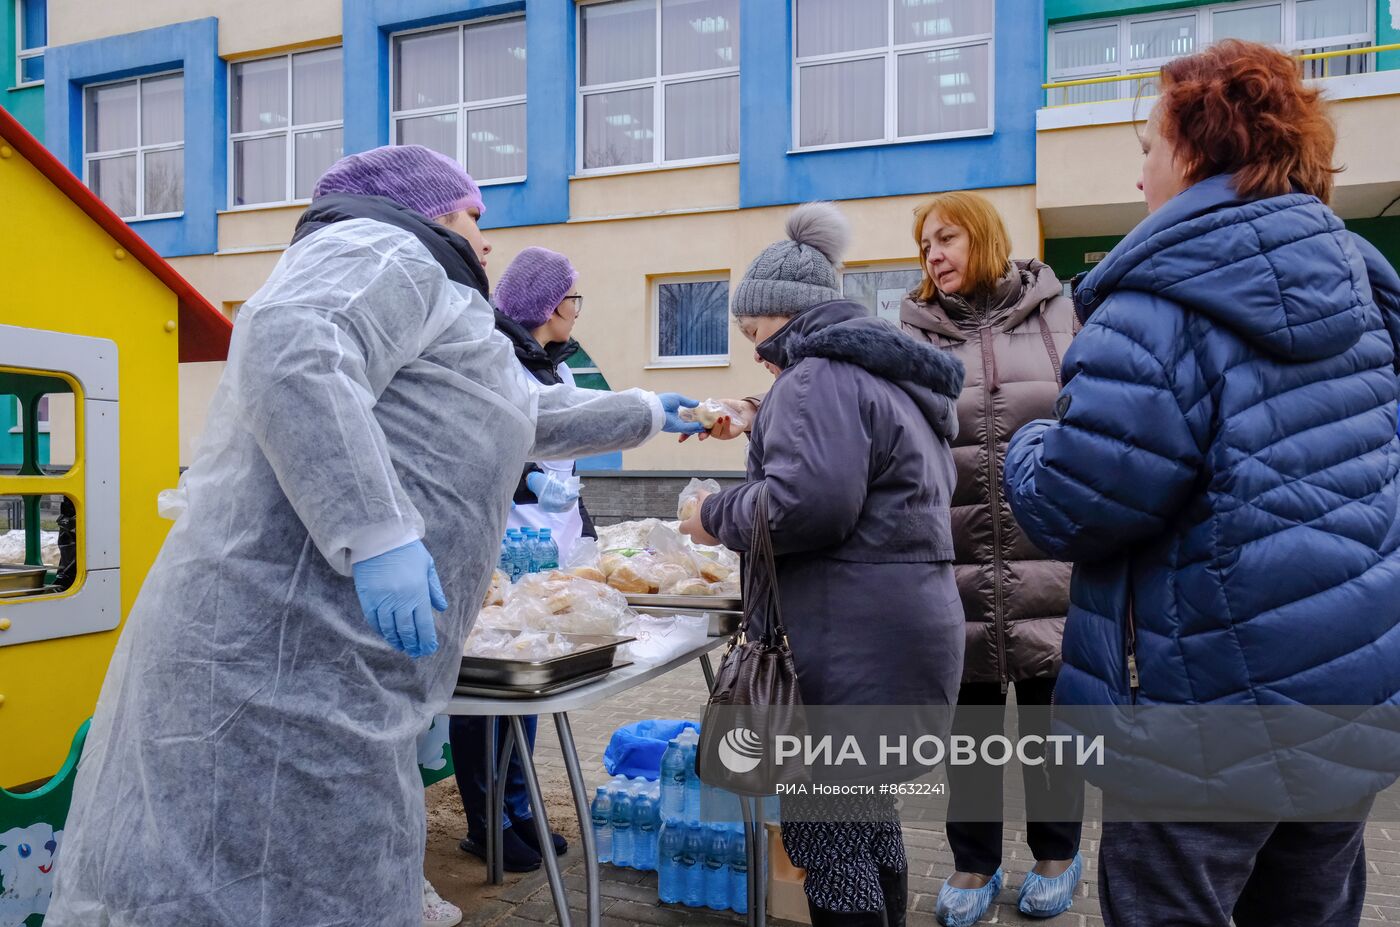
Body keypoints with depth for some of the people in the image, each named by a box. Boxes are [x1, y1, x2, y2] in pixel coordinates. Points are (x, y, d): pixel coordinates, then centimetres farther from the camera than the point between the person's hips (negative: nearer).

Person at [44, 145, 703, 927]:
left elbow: (530, 412, 41)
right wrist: (377, 534, -27)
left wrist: (645, 413, 50)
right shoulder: (385, 252, -1)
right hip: (293, 644, -10)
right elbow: (289, 353, -22)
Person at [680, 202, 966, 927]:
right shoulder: (893, 375, 21)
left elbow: (806, 501, -24)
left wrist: (717, 516, -8)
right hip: (912, 617, 10)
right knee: (862, 807, 21)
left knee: (822, 825, -1)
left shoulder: (820, 374, -11)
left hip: (855, 643, -10)